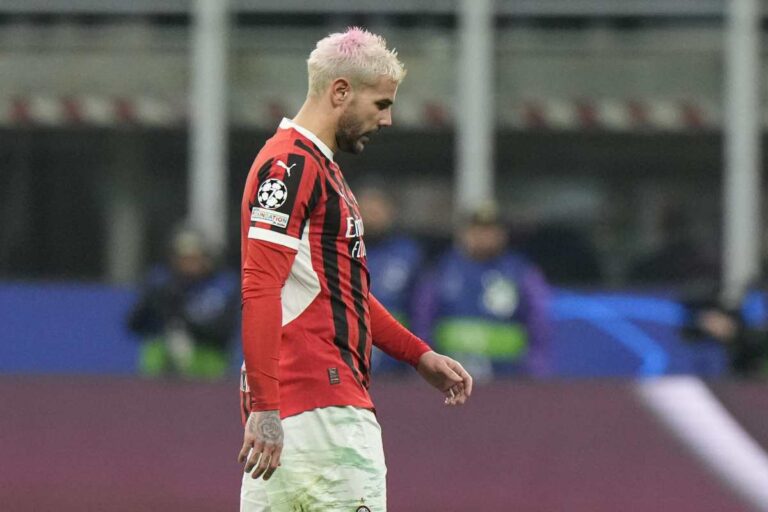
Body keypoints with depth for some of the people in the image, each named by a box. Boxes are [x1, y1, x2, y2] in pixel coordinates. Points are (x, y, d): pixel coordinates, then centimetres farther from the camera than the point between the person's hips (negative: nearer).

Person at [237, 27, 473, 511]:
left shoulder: (321, 167, 24)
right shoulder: (290, 164, -10)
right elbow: (260, 290, -19)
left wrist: (421, 356, 26)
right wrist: (265, 408, -24)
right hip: (320, 411, -10)